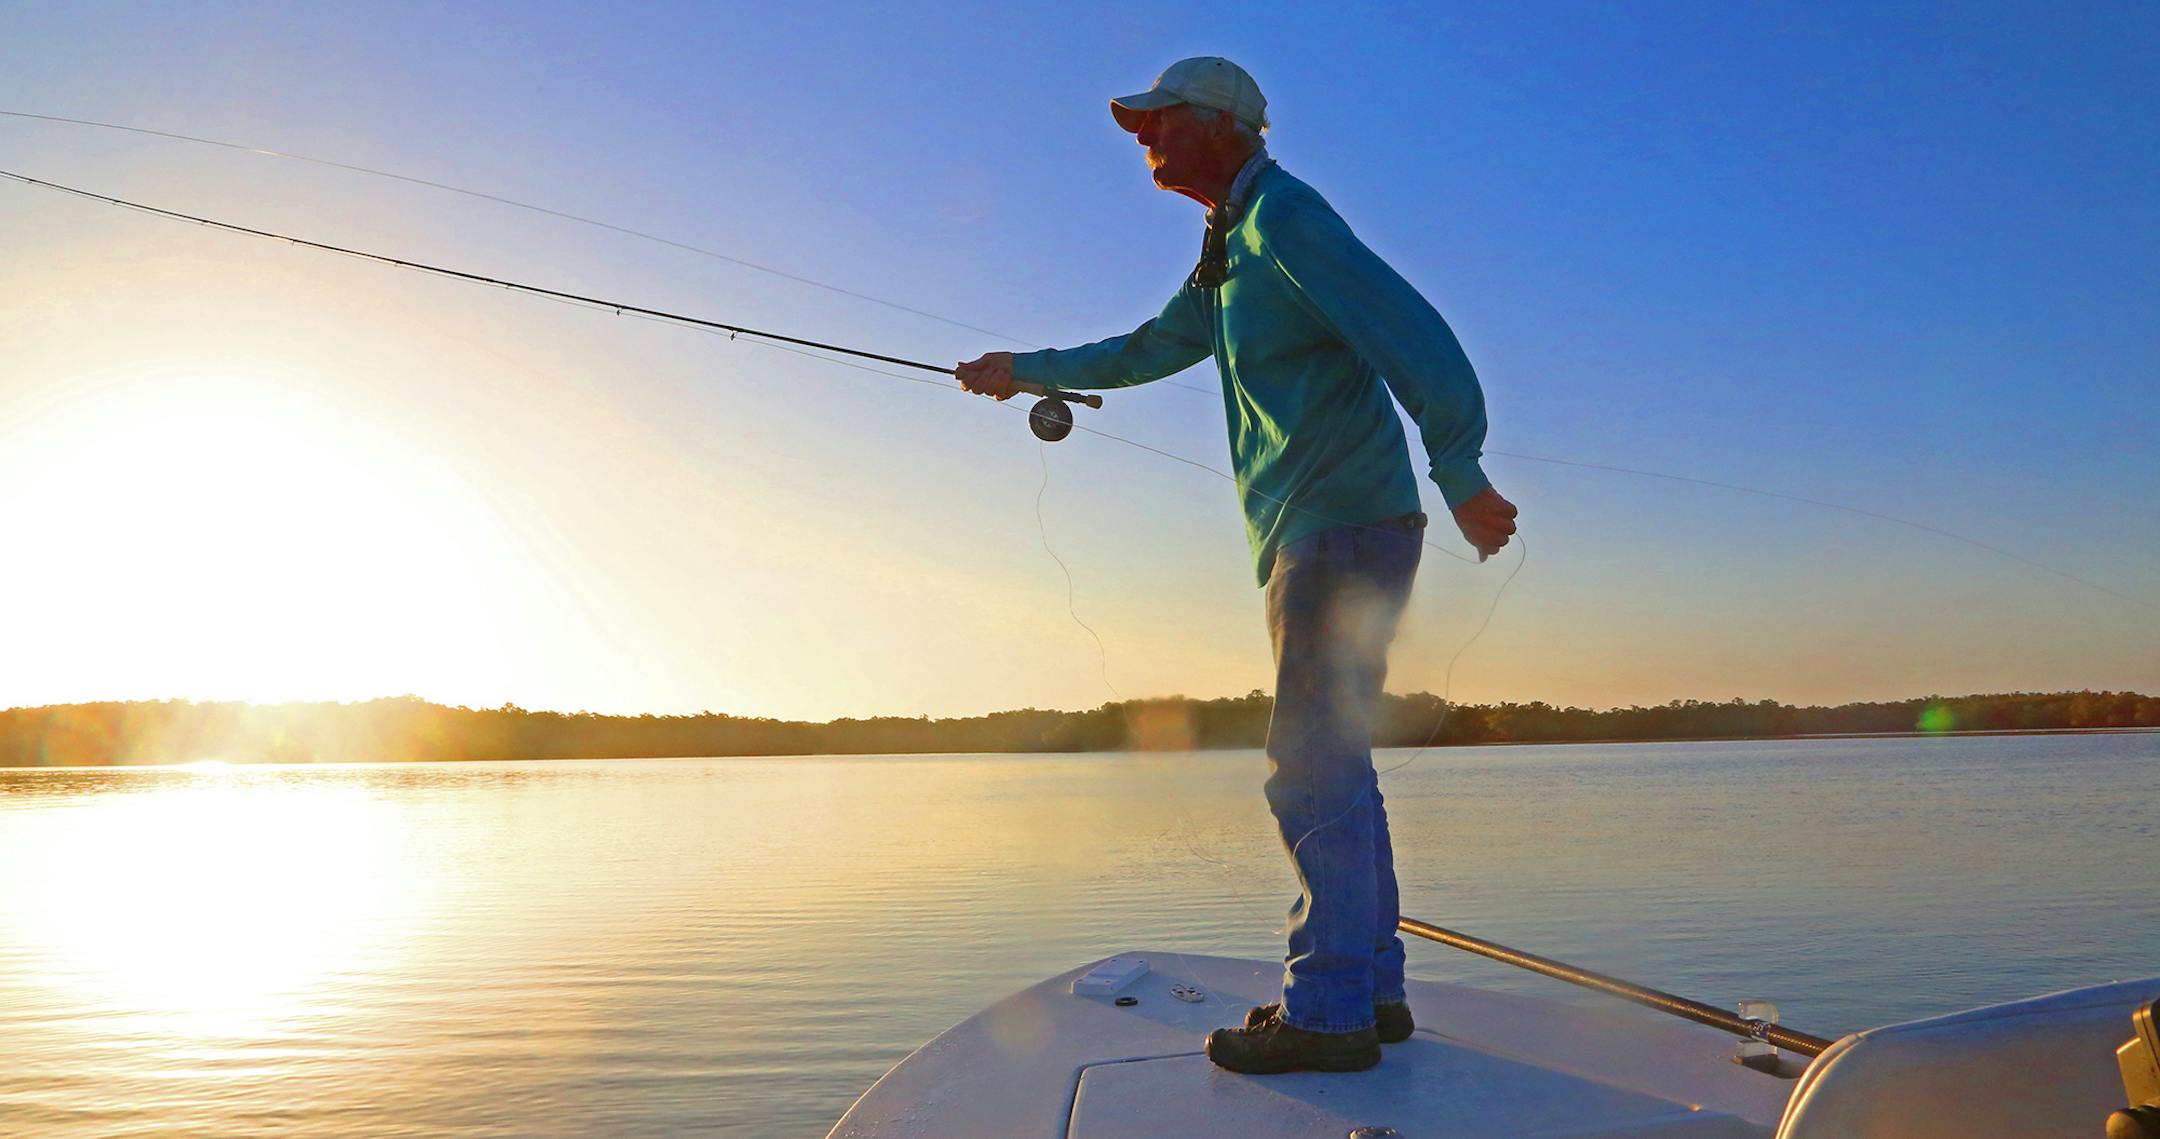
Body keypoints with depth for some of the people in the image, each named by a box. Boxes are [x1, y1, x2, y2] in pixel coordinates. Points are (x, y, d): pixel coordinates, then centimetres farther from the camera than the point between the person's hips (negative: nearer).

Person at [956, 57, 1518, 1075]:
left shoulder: (1283, 213, -9)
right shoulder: (1229, 249, 22)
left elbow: (1408, 331, -20)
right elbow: (1152, 348, 36)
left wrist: (1460, 475, -25)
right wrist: (1027, 370, 41)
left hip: (1345, 527, -10)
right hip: (1315, 539, 10)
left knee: (1311, 772, -11)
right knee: (1336, 770, 11)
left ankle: (1329, 1012, -6)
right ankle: (1371, 991, 18)